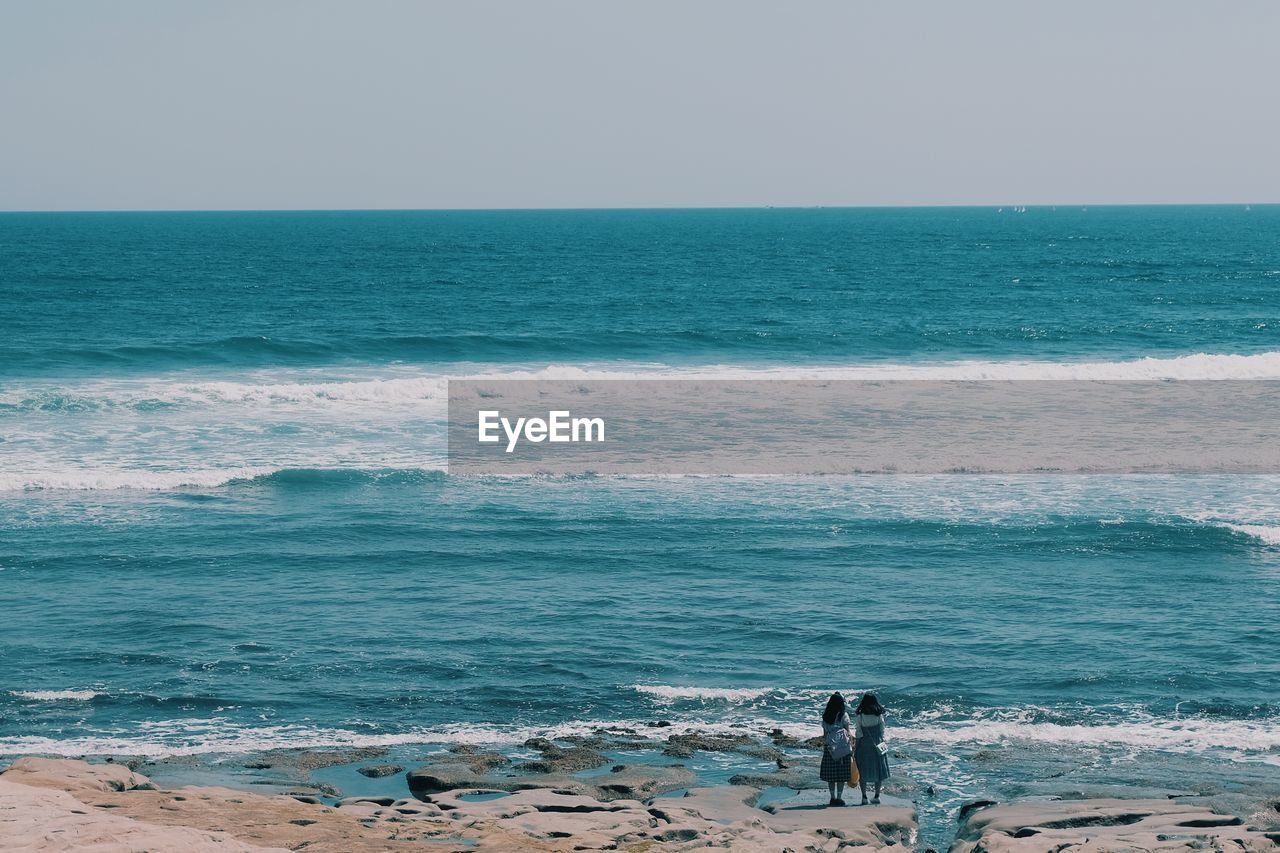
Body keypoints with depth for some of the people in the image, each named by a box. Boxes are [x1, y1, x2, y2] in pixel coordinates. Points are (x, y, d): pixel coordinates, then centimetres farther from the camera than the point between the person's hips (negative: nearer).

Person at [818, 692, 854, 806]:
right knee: (841, 775, 2)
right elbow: (848, 732, -5)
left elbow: (824, 734, 10)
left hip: (829, 747, 4)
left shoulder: (826, 716, 6)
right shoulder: (843, 715, -5)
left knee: (830, 775, 7)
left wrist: (824, 747, 17)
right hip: (843, 746, -4)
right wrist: (851, 745, 1)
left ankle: (833, 797, 9)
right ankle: (839, 797, 1)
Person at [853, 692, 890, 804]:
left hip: (863, 745, -2)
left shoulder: (860, 716, -10)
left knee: (863, 771, 6)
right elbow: (882, 731, -1)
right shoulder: (879, 716, -5)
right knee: (878, 769, 12)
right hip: (877, 745, 2)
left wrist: (855, 748, 2)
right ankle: (877, 796, 15)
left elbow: (858, 734, -7)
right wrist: (882, 743, 11)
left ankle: (864, 797, 4)